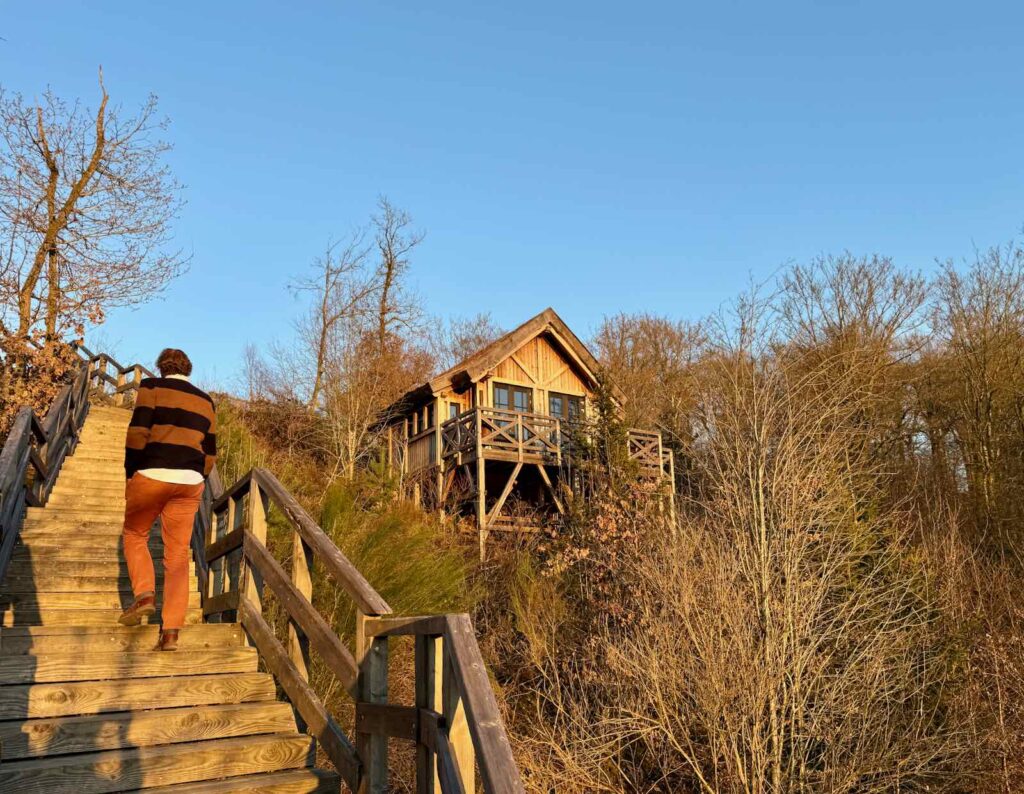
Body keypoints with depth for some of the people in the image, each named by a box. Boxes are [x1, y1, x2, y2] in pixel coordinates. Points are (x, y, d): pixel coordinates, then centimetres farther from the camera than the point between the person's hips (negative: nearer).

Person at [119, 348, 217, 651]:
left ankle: (144, 594, 1)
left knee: (134, 535, 20)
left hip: (152, 475, -3)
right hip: (190, 482, 3)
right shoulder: (206, 401, 16)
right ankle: (171, 632, 1)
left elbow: (137, 433, -7)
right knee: (178, 553, 4)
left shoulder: (152, 387, 4)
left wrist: (130, 474, 2)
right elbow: (210, 451, 15)